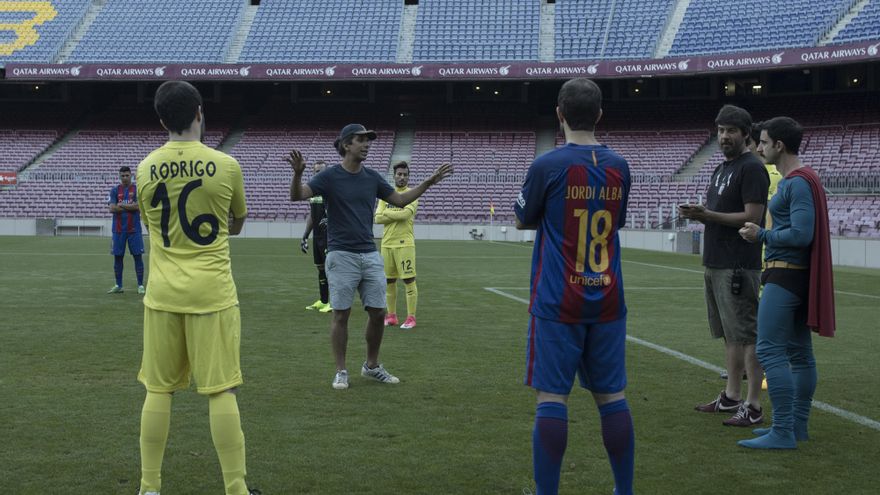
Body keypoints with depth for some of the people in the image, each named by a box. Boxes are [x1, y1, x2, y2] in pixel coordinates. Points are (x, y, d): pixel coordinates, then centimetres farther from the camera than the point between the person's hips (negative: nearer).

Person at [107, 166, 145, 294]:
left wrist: (121, 205, -7)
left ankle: (140, 285, 2)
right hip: (118, 229, 2)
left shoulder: (137, 189, 3)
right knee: (118, 257, 5)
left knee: (138, 256, -2)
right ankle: (118, 286, 13)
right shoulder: (115, 190, 7)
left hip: (134, 229, -2)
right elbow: (112, 208, -5)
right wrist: (130, 206, -7)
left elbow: (139, 207, -11)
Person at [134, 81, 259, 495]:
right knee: (221, 391, 1)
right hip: (212, 293, -2)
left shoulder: (145, 169, 1)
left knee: (158, 390, 10)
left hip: (163, 293, 3)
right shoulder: (225, 165, -7)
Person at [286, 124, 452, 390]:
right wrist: (298, 173, -36)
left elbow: (400, 200, 18)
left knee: (378, 312, 5)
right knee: (341, 314, -1)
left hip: (371, 255, 5)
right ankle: (341, 371, 10)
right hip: (341, 256, -5)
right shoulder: (330, 176, -6)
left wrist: (429, 182, 11)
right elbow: (297, 195, -16)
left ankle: (372, 366, 22)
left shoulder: (372, 177, 9)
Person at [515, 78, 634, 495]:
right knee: (611, 396, 10)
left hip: (558, 303, -4)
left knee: (552, 398, -2)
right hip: (607, 301, 4)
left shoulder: (547, 166, -9)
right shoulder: (618, 167, 4)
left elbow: (522, 221, 5)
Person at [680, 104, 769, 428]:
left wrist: (707, 215, -21)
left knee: (747, 336, -7)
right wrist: (697, 214, 2)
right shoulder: (721, 169, 18)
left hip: (738, 267, -10)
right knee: (729, 336, 15)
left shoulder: (751, 168, -11)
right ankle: (732, 397, 23)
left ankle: (753, 407, -5)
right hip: (715, 264, 10)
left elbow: (752, 217, -17)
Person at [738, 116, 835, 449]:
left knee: (770, 351, -12)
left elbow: (801, 234, -23)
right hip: (795, 276, 11)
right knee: (799, 352, 12)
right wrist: (763, 234, 12)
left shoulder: (798, 183, -16)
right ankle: (797, 425, 19)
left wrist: (761, 235, -12)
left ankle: (783, 432, -12)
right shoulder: (798, 180, 16)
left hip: (785, 276, -11)